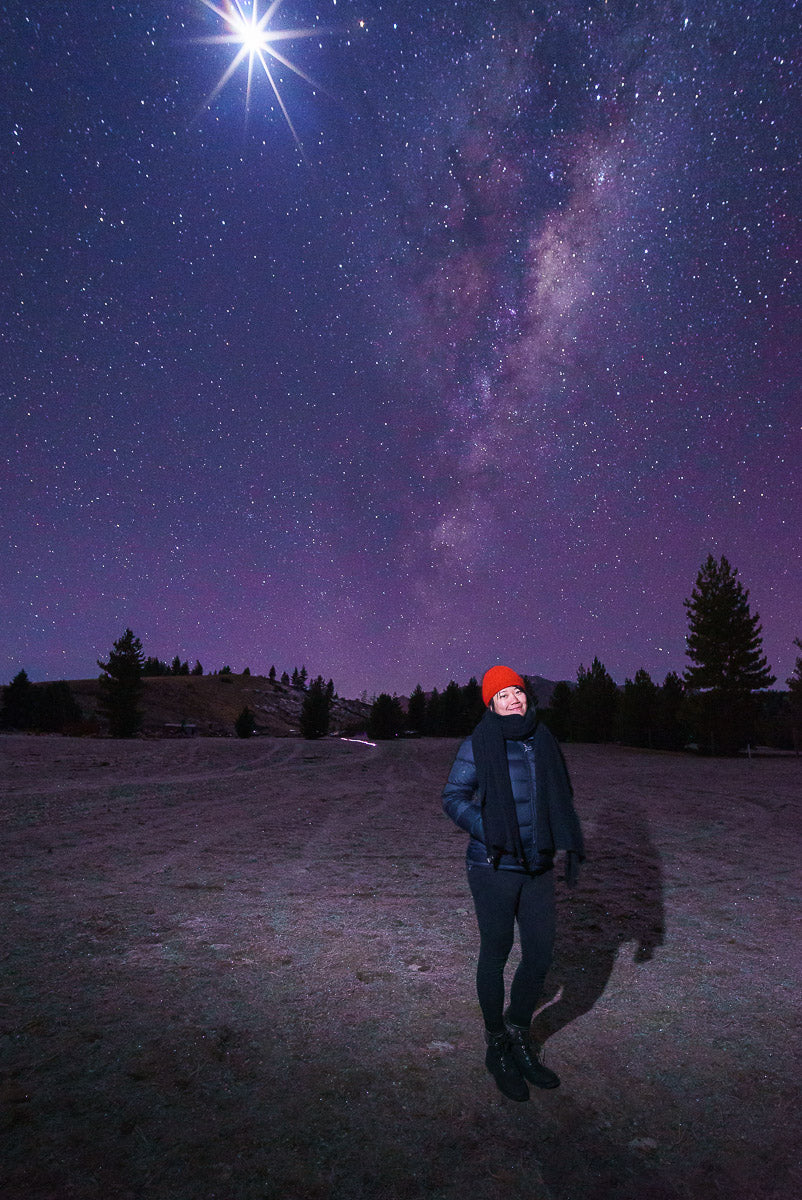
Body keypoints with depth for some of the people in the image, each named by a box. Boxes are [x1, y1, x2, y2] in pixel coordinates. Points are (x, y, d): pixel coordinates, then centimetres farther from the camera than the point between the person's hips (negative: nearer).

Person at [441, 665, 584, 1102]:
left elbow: (561, 799, 15)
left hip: (538, 867, 5)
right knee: (495, 955, 10)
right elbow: (454, 796, -10)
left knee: (541, 955, 13)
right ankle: (497, 1048, 33)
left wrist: (571, 848, 10)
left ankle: (518, 1037, 38)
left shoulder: (542, 741, 4)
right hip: (494, 868, -5)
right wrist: (487, 828, -24)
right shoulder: (479, 744, -12)